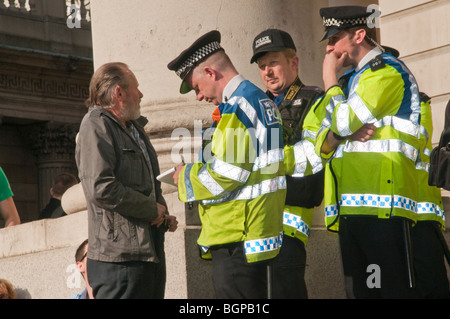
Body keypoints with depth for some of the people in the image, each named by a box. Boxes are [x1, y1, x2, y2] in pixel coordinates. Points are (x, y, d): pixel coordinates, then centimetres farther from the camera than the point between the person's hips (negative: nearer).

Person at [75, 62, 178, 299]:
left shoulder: (135, 127, 22)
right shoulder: (96, 126, -8)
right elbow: (101, 189, -21)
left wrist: (163, 215, 12)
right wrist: (153, 209, -12)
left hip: (151, 251, 9)